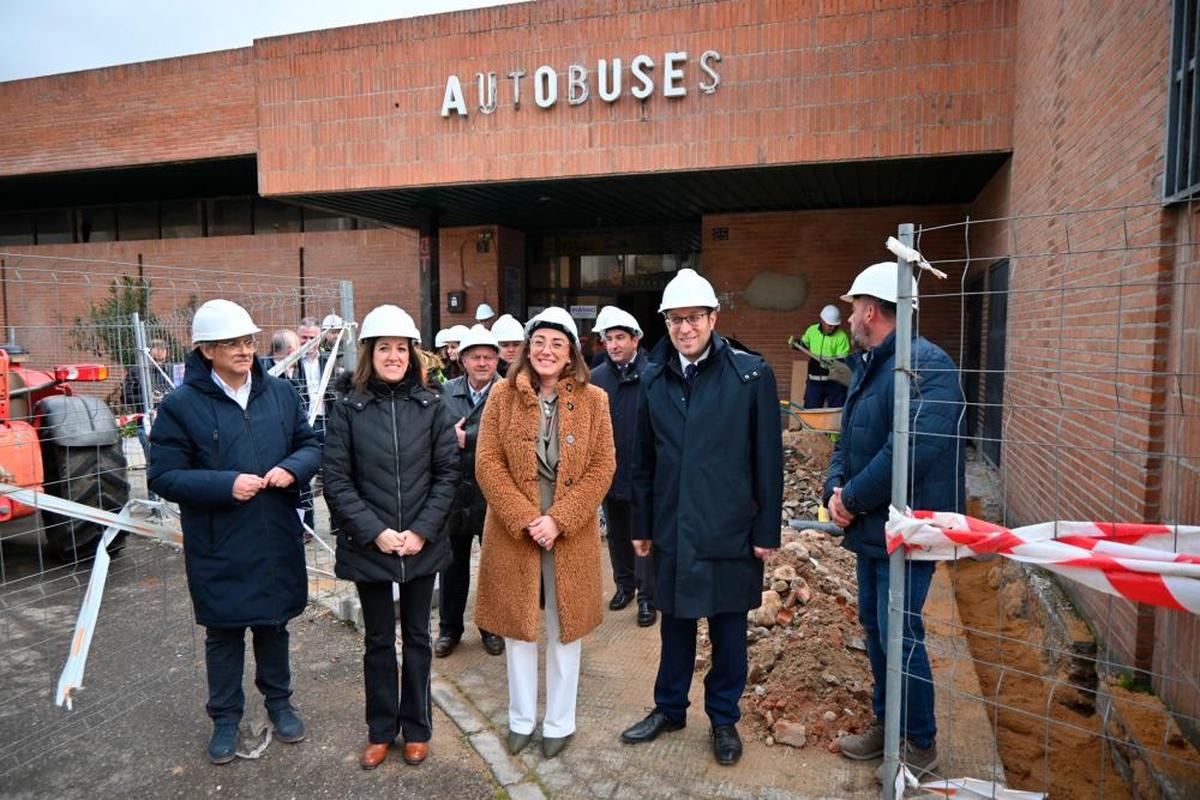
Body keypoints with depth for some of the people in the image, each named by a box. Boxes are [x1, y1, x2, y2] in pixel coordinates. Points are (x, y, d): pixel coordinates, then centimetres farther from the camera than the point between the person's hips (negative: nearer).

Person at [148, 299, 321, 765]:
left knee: (274, 624, 20)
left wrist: (292, 467, -15)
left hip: (278, 541, 3)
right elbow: (163, 476, -10)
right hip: (218, 548, -3)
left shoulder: (280, 393, 1)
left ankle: (278, 701, 42)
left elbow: (311, 445, 8)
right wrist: (225, 484, -23)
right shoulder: (181, 405, -10)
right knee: (223, 634, 14)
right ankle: (226, 718, 35)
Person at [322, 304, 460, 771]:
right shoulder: (348, 408, -5)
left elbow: (447, 473, -2)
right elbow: (336, 480, -6)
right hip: (368, 546, -1)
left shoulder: (430, 406, -2)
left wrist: (422, 530, -10)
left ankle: (417, 727, 31)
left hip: (422, 544, 1)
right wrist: (374, 531, -13)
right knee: (378, 640, 14)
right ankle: (381, 730, 32)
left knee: (416, 636, 14)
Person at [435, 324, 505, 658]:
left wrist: (465, 438, -19)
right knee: (452, 563, 16)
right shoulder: (446, 392, 3)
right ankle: (449, 627, 33)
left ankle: (492, 626, 32)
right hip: (455, 490, 3)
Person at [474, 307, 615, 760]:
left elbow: (602, 469, -5)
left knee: (564, 628, 11)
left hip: (571, 534, 0)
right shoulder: (503, 395, -2)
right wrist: (525, 519, -14)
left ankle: (560, 722, 29)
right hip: (513, 531, 1)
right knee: (518, 625, 13)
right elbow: (487, 464, -5)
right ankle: (521, 718, 32)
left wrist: (558, 519, -14)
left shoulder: (593, 400, -2)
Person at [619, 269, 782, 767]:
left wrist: (767, 529, -7)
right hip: (672, 529, 3)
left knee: (728, 627, 11)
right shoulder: (654, 379, 4)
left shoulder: (751, 374, -8)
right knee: (675, 622, 17)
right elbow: (644, 459, 9)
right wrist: (642, 524, 9)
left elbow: (768, 459, -6)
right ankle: (669, 708, 37)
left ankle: (724, 718, 31)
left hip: (729, 531, -3)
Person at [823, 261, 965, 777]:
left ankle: (920, 744, 21)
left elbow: (911, 451, -30)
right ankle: (886, 724, 35)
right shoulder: (870, 366, 13)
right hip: (871, 527, 10)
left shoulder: (924, 364, -20)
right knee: (874, 628, 18)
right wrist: (835, 490, -3)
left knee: (900, 636, 1)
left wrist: (853, 499, -19)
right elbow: (849, 439, 15)